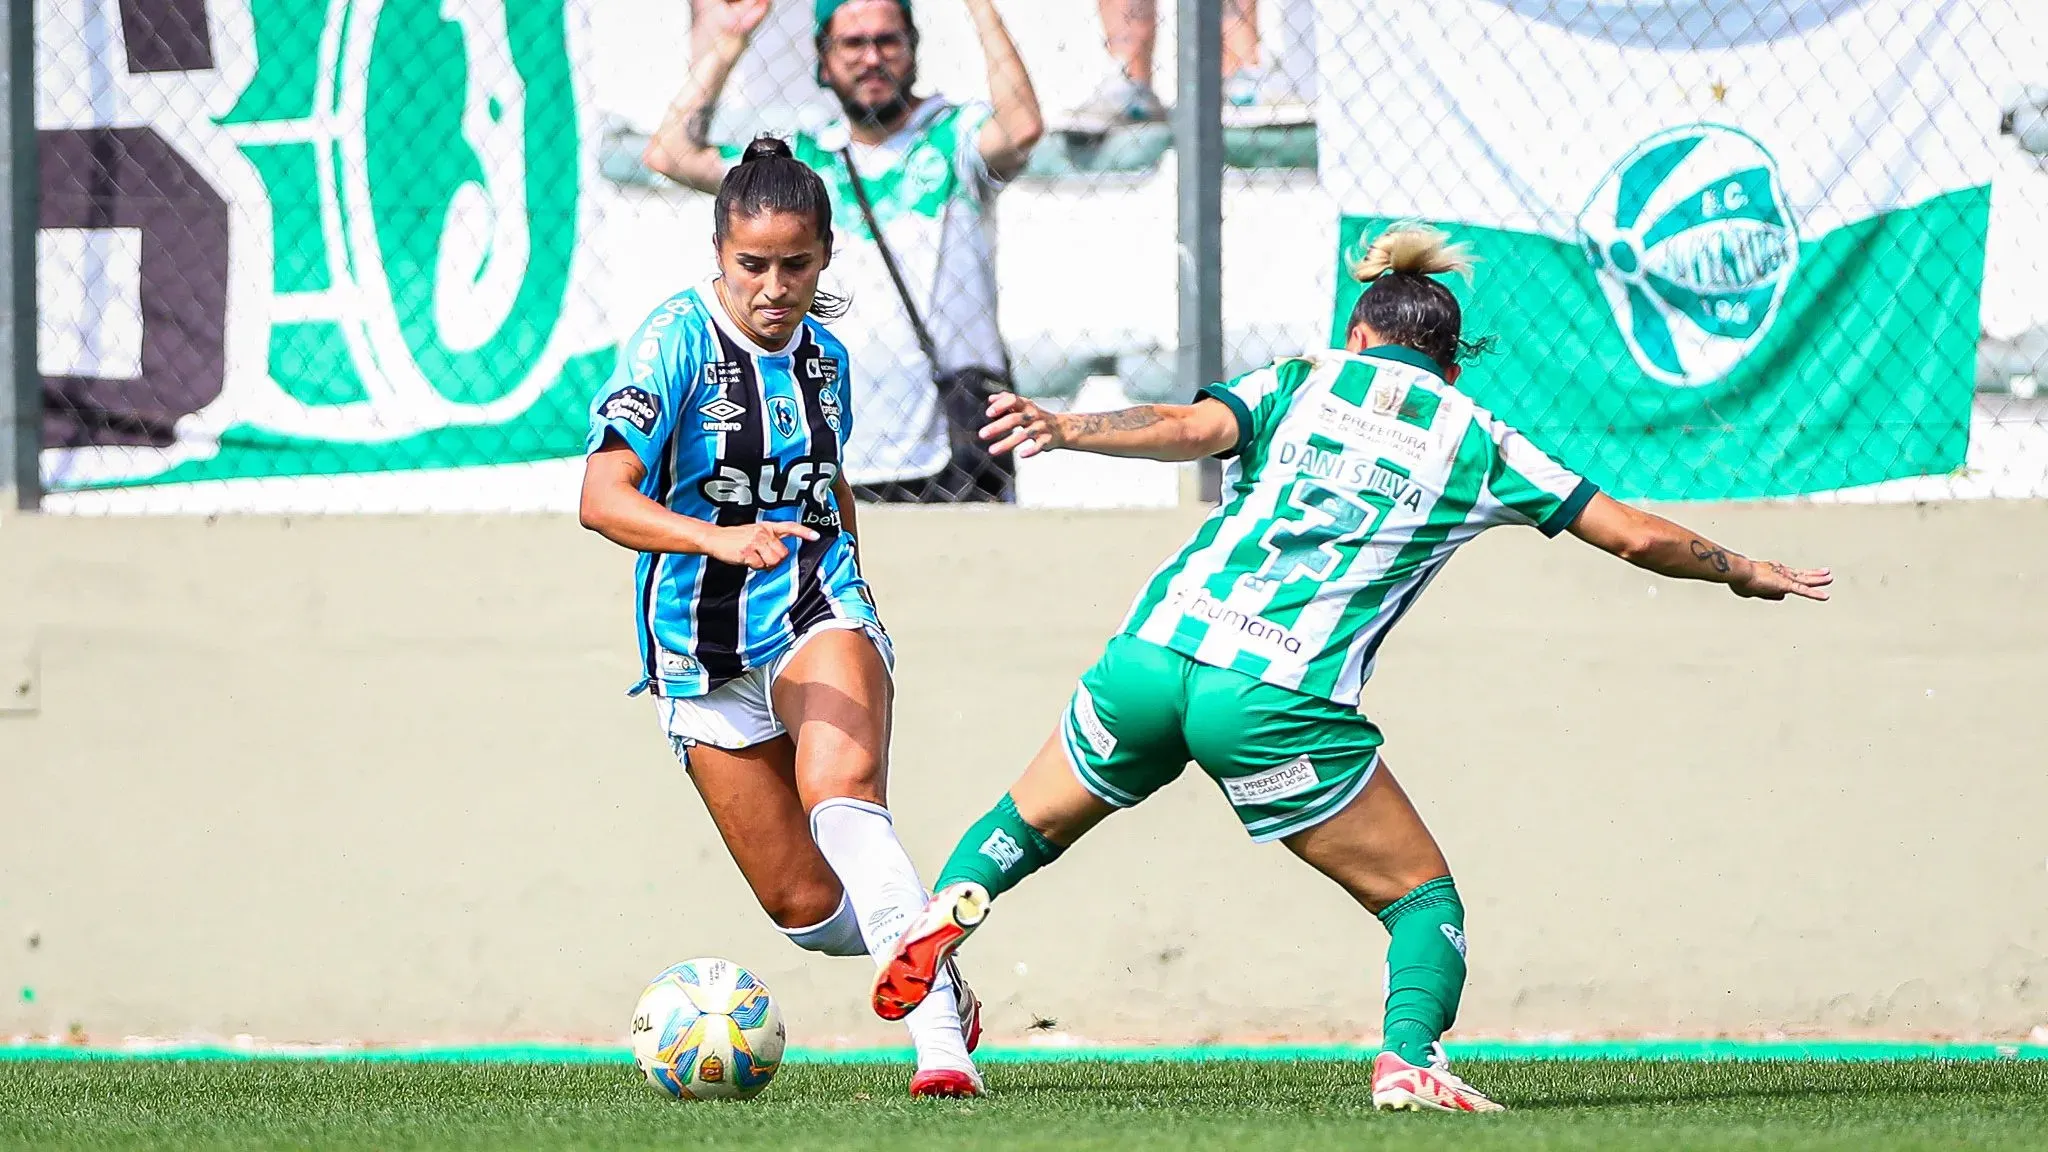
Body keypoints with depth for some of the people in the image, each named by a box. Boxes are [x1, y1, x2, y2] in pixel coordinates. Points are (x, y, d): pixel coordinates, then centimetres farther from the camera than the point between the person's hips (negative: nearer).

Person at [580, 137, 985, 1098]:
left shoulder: (823, 355, 4)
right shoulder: (676, 340, -12)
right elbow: (604, 497, -25)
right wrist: (720, 540, -40)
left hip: (817, 617, 1)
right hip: (704, 652, -1)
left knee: (842, 798, -30)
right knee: (805, 907, 0)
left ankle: (940, 1042, -37)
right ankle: (940, 985, 30)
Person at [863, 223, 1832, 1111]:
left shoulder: (1299, 383, 18)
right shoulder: (1475, 445, 17)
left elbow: (1192, 428, -4)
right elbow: (1638, 535, 20)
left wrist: (1067, 429, -12)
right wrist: (1742, 573, 36)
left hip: (1152, 656, 2)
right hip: (1278, 707, -2)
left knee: (1030, 822, 25)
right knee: (1424, 898, 13)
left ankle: (943, 915, -4)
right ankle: (1408, 1059, -12)